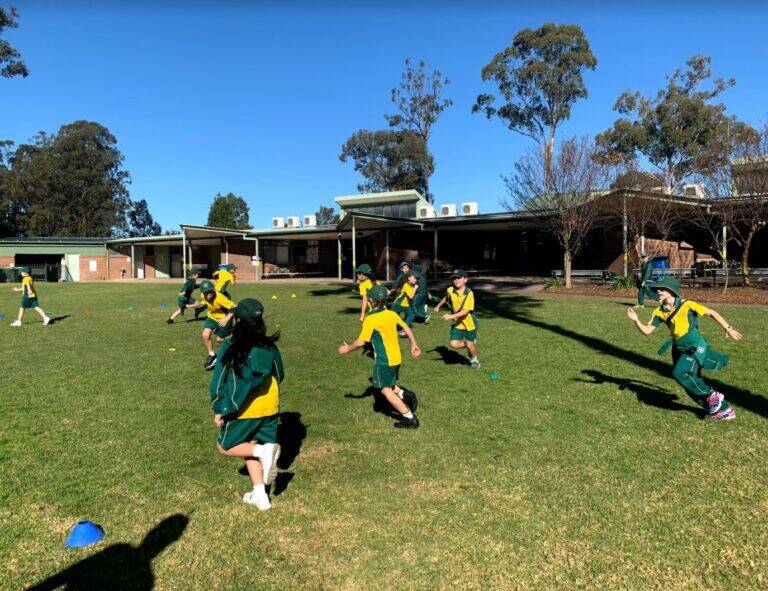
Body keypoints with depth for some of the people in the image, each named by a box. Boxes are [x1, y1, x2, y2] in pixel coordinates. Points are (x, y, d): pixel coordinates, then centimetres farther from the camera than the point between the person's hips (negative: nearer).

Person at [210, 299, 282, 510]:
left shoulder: (230, 348, -14)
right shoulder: (269, 347, -4)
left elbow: (219, 381, -10)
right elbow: (279, 376, 8)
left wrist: (219, 411, -1)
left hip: (243, 410, -4)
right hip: (269, 407, 5)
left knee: (224, 446, 15)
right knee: (250, 447, 20)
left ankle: (263, 450, -10)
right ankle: (259, 495, 15)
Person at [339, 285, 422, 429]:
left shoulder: (370, 319, -16)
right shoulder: (392, 314, 2)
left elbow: (361, 342, -15)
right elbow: (407, 329, 9)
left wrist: (348, 349, 2)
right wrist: (414, 344, 23)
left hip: (384, 360, -8)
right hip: (396, 358, 8)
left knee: (385, 390, 3)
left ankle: (410, 418, 2)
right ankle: (406, 395, 7)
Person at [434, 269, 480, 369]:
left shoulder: (469, 293, -22)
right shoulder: (450, 290, -7)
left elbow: (465, 311, -28)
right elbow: (446, 298, 20)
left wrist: (451, 316, -36)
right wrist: (438, 306, 21)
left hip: (469, 323, -4)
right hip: (457, 323, 4)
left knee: (469, 344, 7)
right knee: (454, 344, -6)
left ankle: (474, 360, 39)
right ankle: (473, 344, 25)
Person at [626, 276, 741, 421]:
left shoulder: (686, 305, -11)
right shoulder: (659, 312, 3)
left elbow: (711, 313, -4)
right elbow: (647, 331, 0)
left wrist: (728, 328, -7)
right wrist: (636, 320, -17)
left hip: (695, 345, -7)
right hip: (679, 348, 7)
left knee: (679, 372, -22)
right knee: (691, 385, 7)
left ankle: (712, 395, -1)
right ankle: (724, 409, 23)